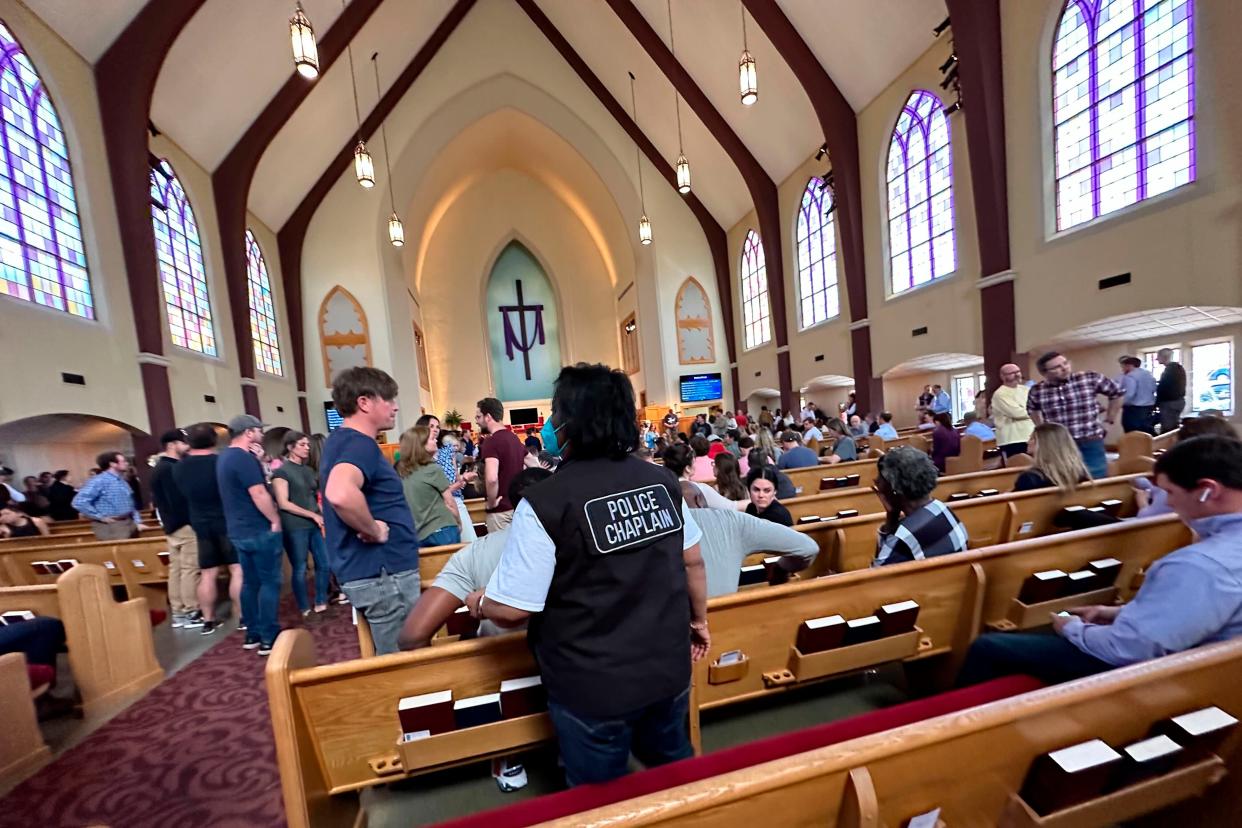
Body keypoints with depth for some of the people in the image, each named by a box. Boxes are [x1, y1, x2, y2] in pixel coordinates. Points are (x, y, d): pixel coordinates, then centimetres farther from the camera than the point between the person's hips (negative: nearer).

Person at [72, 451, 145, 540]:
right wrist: (100, 517, -15)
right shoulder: (99, 481, -10)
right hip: (110, 526, -8)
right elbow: (79, 502, -19)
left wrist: (138, 522, 11)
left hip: (129, 524, 8)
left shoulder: (123, 481, 15)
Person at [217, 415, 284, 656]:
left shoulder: (225, 457, 12)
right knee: (270, 582, -3)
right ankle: (269, 638, 1)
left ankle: (253, 634, 23)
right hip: (260, 530, -9)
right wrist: (275, 520, -12)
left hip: (239, 530, 10)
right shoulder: (244, 458, -19)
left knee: (250, 582, 15)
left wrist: (257, 461, 9)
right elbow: (259, 494, -22)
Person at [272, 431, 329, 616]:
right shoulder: (281, 471, -5)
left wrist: (321, 516, 3)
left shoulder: (309, 470, 13)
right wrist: (313, 515, -12)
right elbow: (283, 503, -11)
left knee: (324, 564, 5)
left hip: (315, 525, 6)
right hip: (295, 527, -6)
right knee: (299, 569, 4)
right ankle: (305, 609, 18)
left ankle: (321, 602, 21)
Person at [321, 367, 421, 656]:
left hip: (377, 570, 10)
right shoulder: (360, 444, -20)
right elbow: (341, 495, -41)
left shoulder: (341, 440, 11)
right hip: (383, 572, -10)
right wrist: (374, 531, -25)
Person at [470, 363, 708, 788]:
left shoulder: (545, 501, -23)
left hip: (594, 687, -4)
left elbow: (511, 609, -19)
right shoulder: (662, 480, -7)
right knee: (673, 765, 31)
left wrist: (480, 603, 4)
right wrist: (699, 619, 21)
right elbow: (692, 560, 4)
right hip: (669, 668, 5)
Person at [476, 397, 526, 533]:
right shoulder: (515, 438, 9)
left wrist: (491, 502, -16)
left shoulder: (491, 442, -18)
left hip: (500, 509, -8)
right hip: (518, 505, 8)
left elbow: (491, 479, -32)